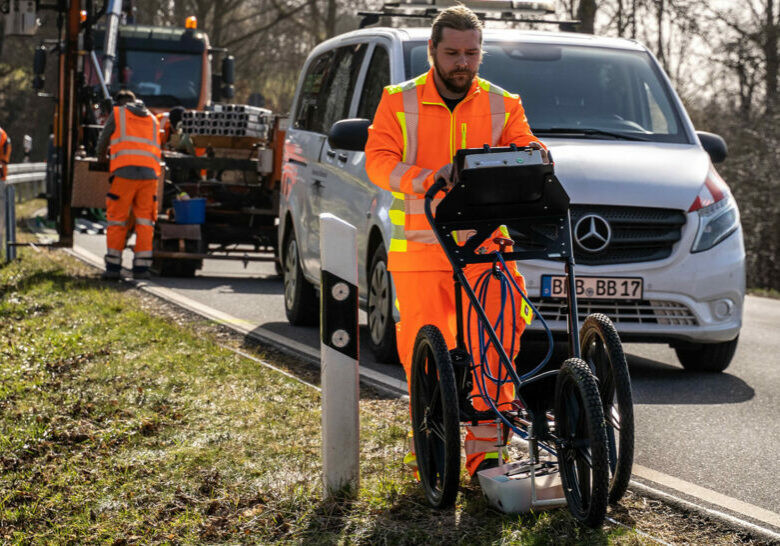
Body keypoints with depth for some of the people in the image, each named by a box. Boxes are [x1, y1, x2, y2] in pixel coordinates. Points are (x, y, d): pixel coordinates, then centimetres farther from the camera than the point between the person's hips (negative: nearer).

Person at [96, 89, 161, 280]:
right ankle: (141, 267, 0)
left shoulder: (117, 114, 13)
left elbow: (103, 142, 19)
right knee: (144, 221, 6)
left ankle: (113, 266, 2)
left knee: (117, 219, 3)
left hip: (125, 171, -3)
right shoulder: (152, 119, 24)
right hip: (150, 172, 3)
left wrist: (102, 158, 40)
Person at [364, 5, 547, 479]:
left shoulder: (502, 105, 12)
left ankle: (485, 448, -7)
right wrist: (430, 178, -22)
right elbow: (379, 161, -4)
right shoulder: (400, 102, 7)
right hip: (420, 248, 0)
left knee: (496, 344, -13)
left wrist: (533, 156, -22)